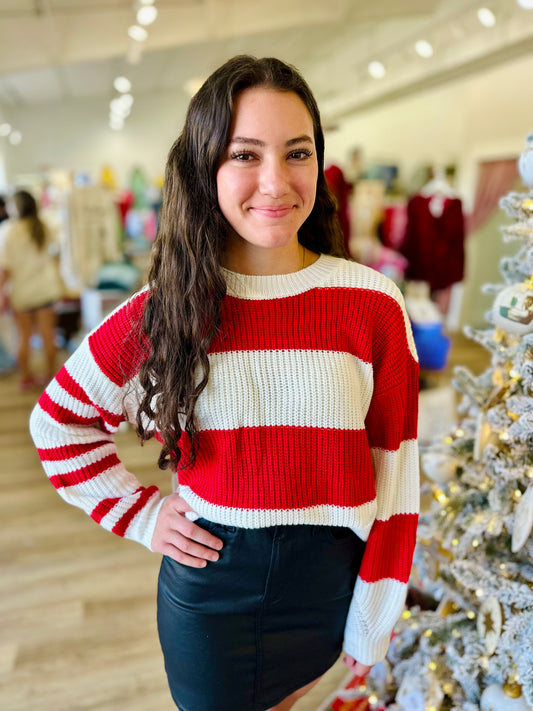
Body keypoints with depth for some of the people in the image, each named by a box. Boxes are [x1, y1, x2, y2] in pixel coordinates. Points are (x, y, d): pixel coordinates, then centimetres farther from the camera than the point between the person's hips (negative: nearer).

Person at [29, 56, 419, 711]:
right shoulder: (168, 306, -10)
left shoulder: (371, 301, -11)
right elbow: (58, 419, 3)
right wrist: (140, 514, -4)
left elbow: (395, 465, -6)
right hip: (206, 584, 1)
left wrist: (375, 616, -3)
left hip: (328, 581, 0)